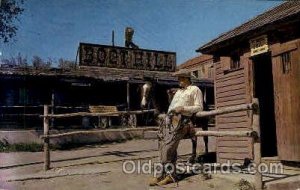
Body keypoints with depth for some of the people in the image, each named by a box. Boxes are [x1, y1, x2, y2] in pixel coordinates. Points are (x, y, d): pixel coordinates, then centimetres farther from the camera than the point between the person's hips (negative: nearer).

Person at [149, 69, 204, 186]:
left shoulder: (195, 90, 8)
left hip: (181, 120, -7)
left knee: (168, 146, -19)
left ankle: (169, 174, -10)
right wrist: (167, 116, 13)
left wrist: (183, 108, -12)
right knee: (163, 146, -9)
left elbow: (199, 107, -1)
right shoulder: (178, 91, 31)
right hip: (169, 118, 7)